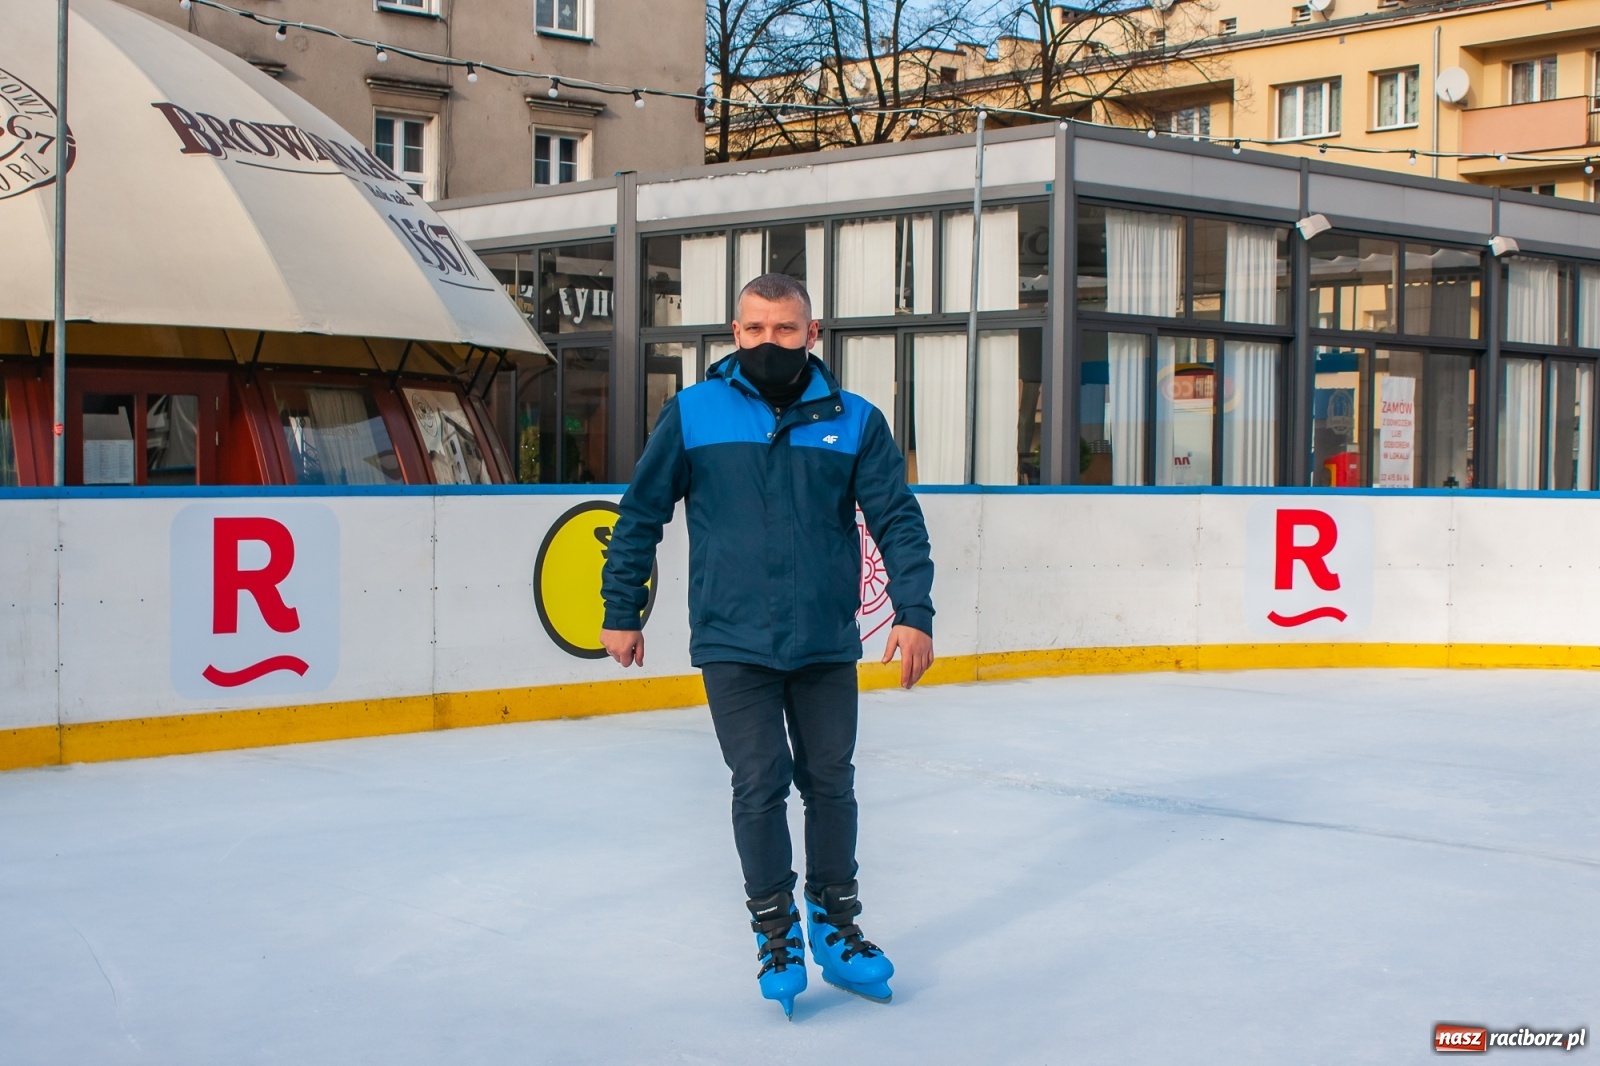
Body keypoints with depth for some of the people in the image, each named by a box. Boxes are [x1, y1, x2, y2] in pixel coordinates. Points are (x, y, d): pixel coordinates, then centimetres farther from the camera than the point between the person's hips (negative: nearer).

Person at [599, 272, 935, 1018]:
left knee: (830, 783, 11)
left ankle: (834, 924, 28)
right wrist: (621, 612, 5)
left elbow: (897, 520, 2)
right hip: (733, 644, -2)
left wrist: (913, 613, -7)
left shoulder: (854, 421, 1)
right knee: (760, 785, -2)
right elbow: (642, 514, 4)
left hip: (827, 646, 2)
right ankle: (775, 933, 16)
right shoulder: (691, 414, -2)